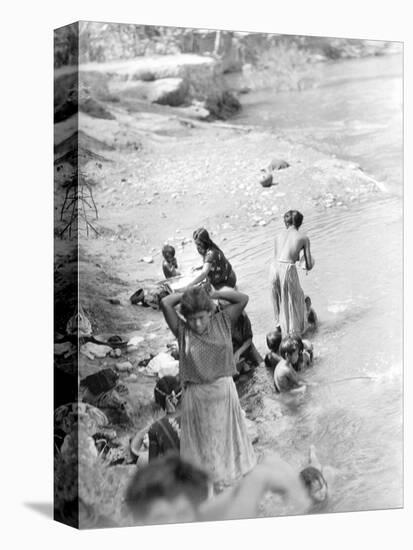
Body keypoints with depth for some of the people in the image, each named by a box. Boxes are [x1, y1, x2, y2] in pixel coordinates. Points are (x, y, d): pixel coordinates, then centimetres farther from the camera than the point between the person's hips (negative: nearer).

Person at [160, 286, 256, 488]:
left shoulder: (222, 322, -4)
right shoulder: (182, 331, -10)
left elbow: (243, 299, -9)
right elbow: (165, 304, -21)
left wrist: (213, 294, -8)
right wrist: (186, 294, -8)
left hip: (224, 390, 2)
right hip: (196, 394, -2)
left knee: (226, 432, 20)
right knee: (202, 439, 11)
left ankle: (232, 469, 39)